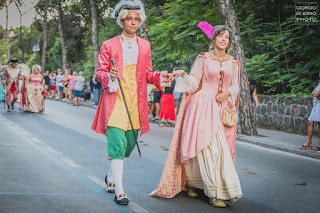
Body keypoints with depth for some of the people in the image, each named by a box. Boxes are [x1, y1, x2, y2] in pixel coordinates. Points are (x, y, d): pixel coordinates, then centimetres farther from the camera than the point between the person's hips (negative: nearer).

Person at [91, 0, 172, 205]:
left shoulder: (145, 45, 13)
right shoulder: (109, 45, 2)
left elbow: (147, 74, 15)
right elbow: (100, 72, 3)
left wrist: (160, 77, -6)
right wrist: (109, 77, -19)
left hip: (136, 102, 4)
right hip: (115, 101, -4)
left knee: (129, 145, 10)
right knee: (117, 144, -13)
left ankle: (111, 176, 35)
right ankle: (119, 191, -8)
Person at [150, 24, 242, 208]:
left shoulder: (233, 63, 12)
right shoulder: (203, 59, 3)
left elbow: (235, 85, 13)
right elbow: (194, 83, 1)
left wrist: (228, 92, -7)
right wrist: (183, 74, -17)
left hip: (223, 108, 5)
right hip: (204, 106, -4)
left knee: (221, 148, 3)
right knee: (209, 146, -14)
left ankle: (193, 183, 18)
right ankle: (215, 193, -12)